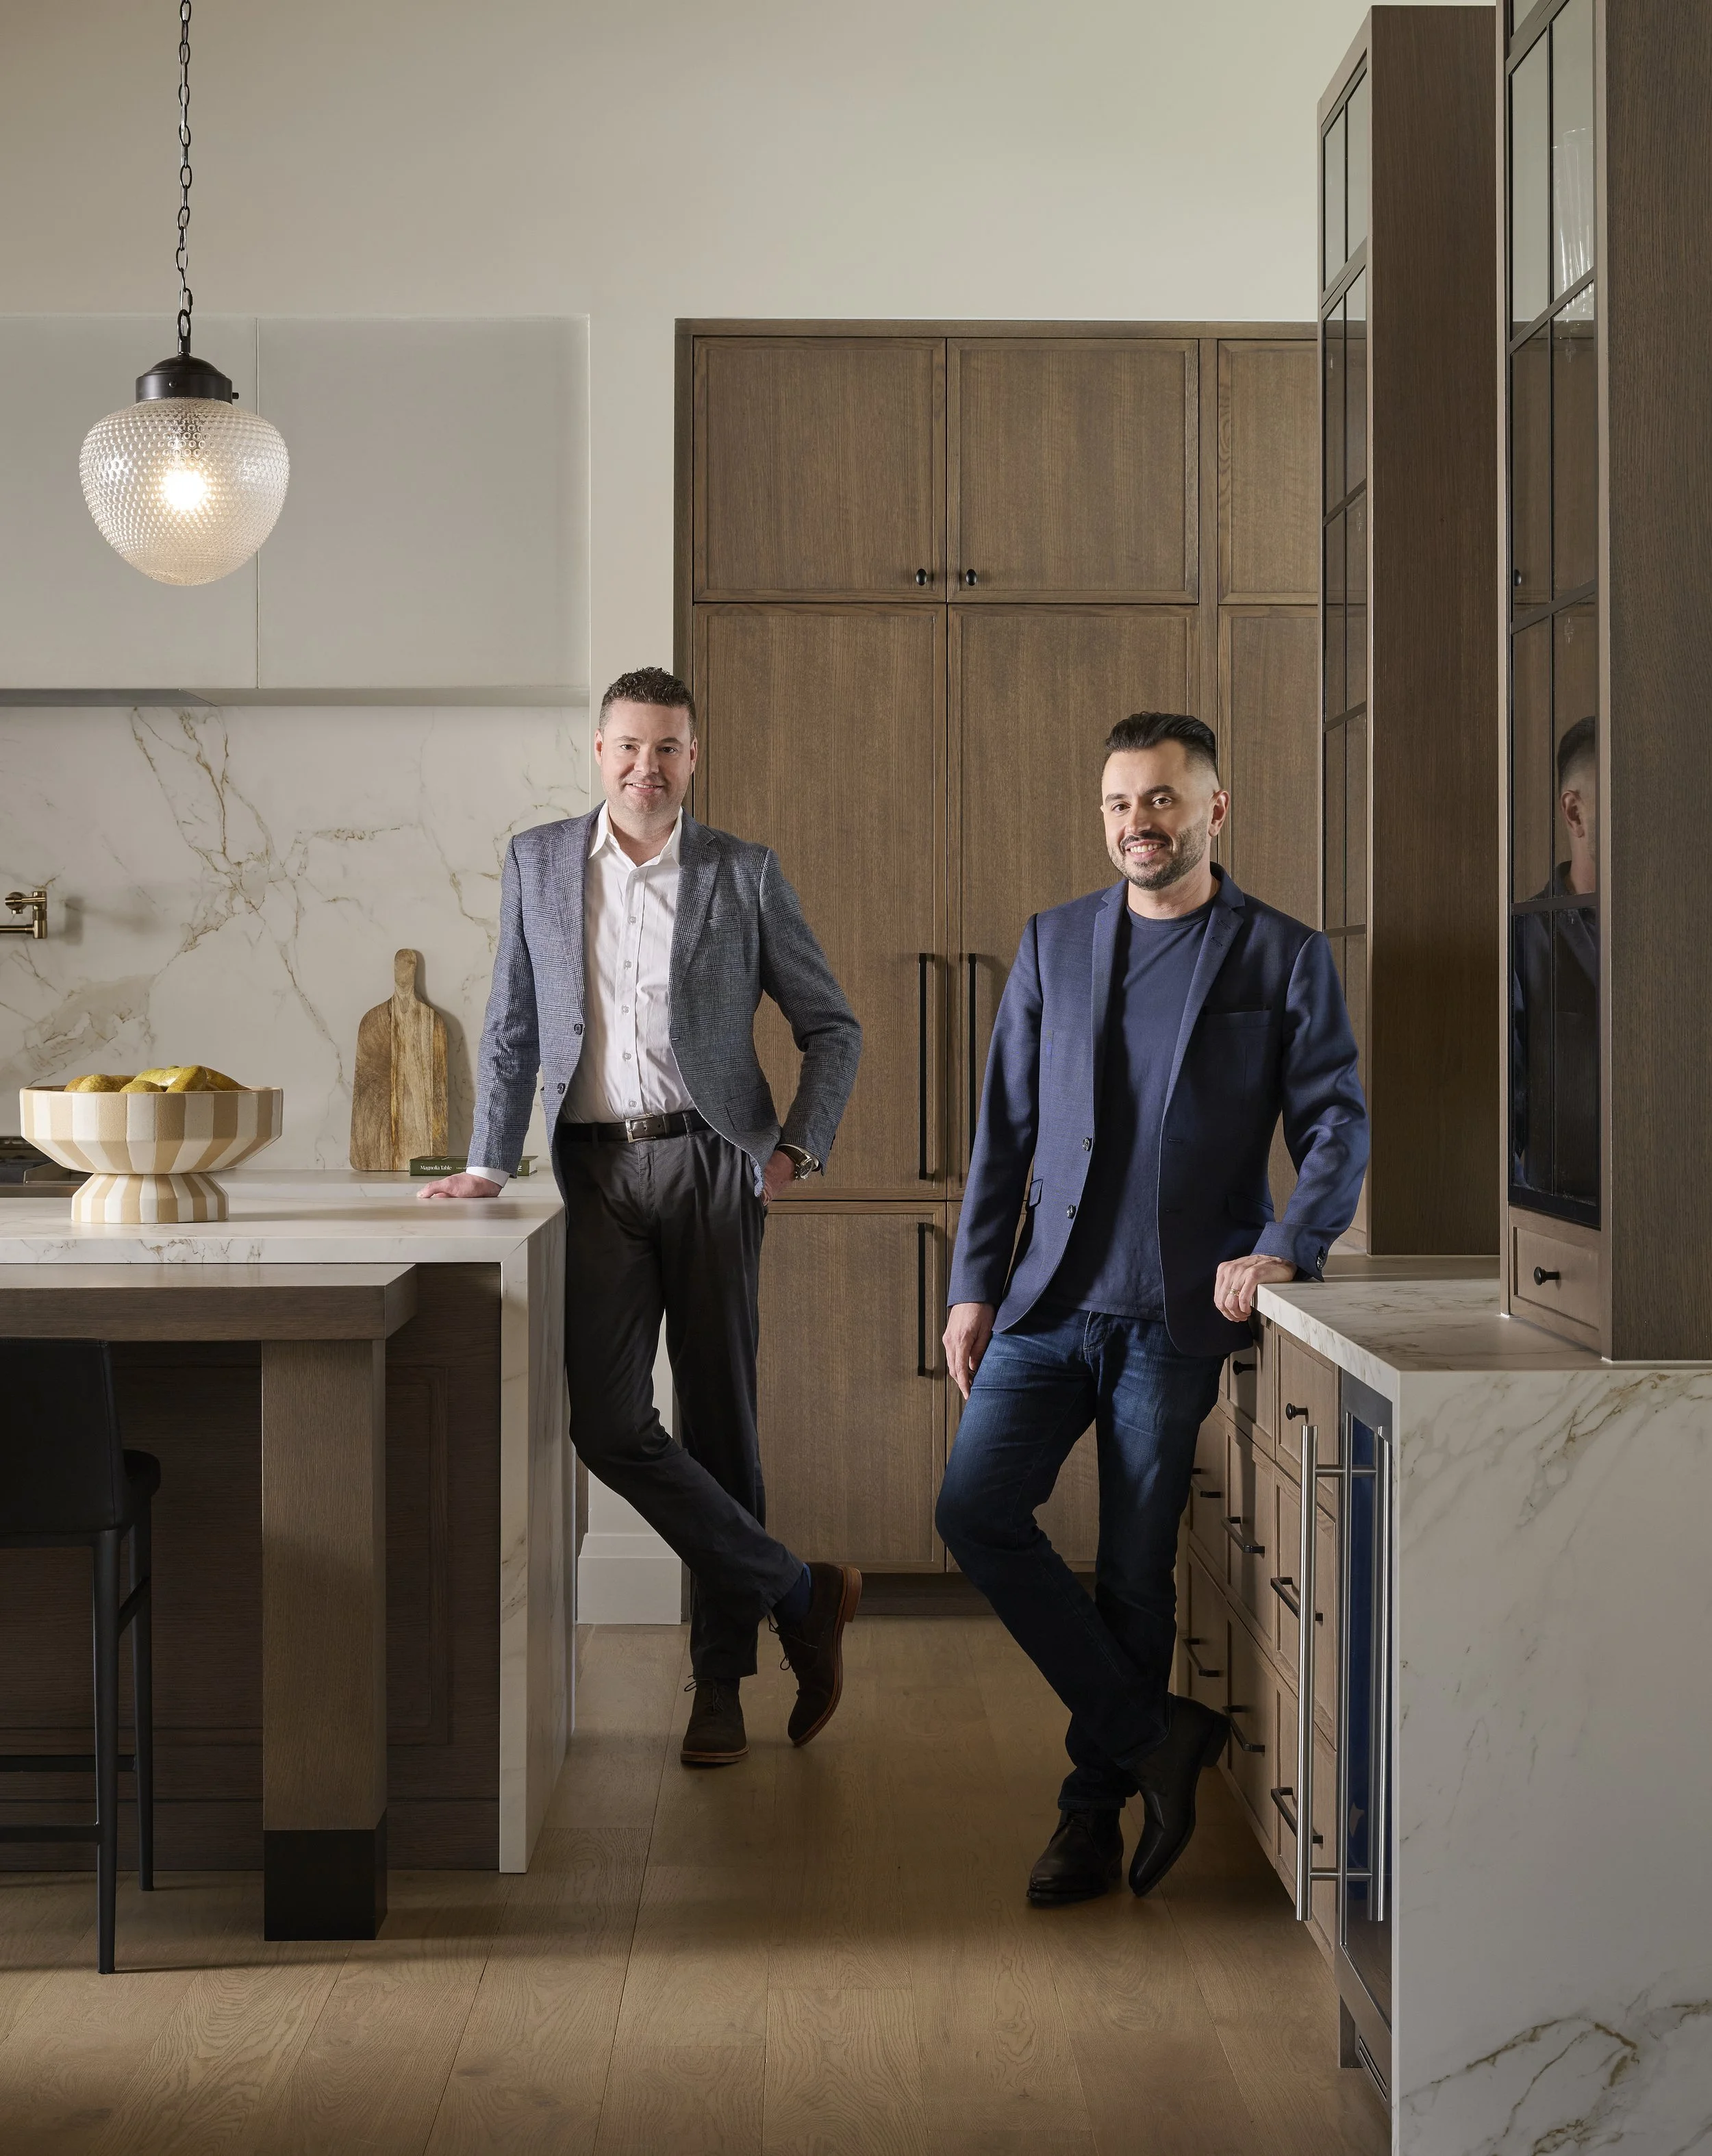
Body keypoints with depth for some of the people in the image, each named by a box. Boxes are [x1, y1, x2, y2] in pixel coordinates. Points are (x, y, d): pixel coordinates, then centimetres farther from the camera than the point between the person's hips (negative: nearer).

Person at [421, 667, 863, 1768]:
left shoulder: (744, 873, 3)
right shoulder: (538, 862, 10)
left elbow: (833, 1026, 8)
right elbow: (513, 1029, 14)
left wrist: (799, 1146, -3)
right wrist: (489, 1162, 6)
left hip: (707, 1161, -2)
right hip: (596, 1169, 2)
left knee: (719, 1419, 2)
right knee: (607, 1422, -9)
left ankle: (721, 1682, 14)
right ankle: (800, 1594, 4)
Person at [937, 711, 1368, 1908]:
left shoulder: (1285, 956, 2)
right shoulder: (1054, 943, 11)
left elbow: (1338, 1125, 0)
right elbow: (1006, 1125, 12)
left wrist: (1282, 1246, -18)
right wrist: (975, 1284, 7)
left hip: (1178, 1311, -3)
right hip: (1049, 1299, 3)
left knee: (1135, 1570, 1)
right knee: (975, 1505, -11)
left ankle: (1095, 1811, 18)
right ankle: (1155, 1733, 3)